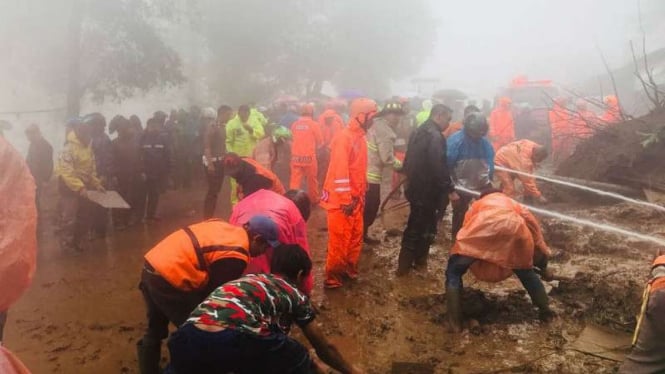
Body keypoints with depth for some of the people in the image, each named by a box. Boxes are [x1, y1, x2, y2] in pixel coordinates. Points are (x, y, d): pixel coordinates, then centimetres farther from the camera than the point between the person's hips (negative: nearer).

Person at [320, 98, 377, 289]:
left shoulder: (360, 137, 10)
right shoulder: (344, 138, -19)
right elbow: (339, 172, -22)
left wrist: (360, 196, 17)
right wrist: (345, 200, -20)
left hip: (355, 198, 9)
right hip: (341, 200, -9)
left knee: (356, 237, 17)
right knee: (339, 242, 0)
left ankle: (350, 269, 33)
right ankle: (332, 278, 14)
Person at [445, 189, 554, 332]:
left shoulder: (477, 204, 40)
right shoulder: (513, 204, 41)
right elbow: (535, 230, 42)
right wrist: (543, 266, 52)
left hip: (483, 229, -2)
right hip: (514, 229, 2)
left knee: (453, 273, 14)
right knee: (527, 273, 31)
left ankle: (455, 323, 7)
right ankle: (546, 312, 42)